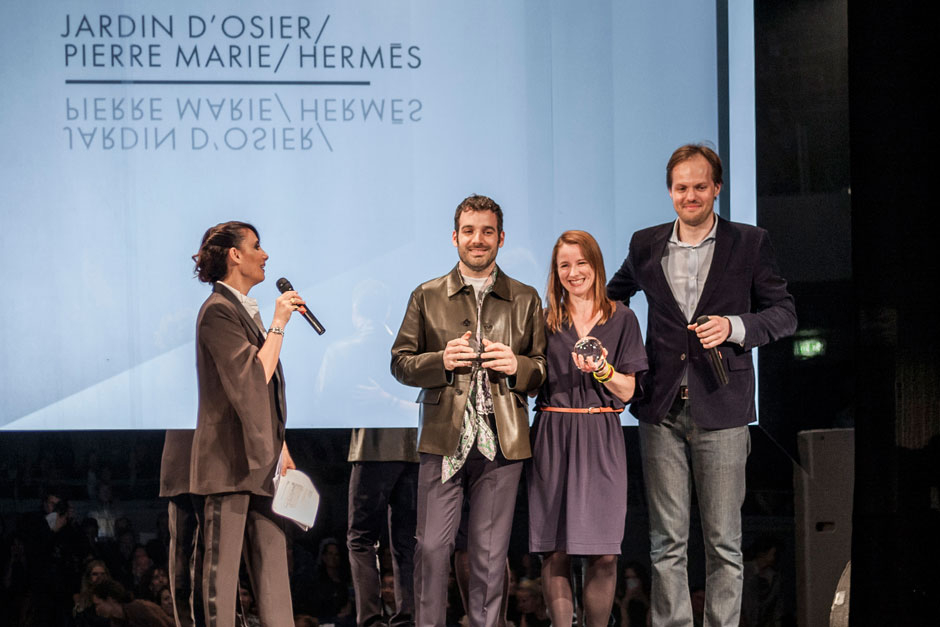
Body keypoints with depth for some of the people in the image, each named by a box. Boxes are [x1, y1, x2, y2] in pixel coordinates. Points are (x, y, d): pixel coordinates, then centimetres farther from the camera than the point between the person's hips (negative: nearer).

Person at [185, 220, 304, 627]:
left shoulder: (246, 310, 18)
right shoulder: (218, 311, -11)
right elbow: (253, 376, -20)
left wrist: (279, 447, 19)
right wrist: (278, 325, -14)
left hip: (261, 456, 9)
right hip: (231, 456, -9)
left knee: (272, 560, 6)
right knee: (223, 559, -5)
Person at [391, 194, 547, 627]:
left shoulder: (525, 300, 11)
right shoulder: (427, 297, 9)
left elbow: (545, 368, 12)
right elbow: (400, 362, 9)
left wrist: (517, 366, -9)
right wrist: (441, 361, -10)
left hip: (501, 443, 1)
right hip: (443, 440, -1)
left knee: (490, 553, 4)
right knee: (431, 546, -5)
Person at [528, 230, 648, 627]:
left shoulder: (621, 319, 8)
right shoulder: (545, 321, 11)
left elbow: (627, 391, 4)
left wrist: (601, 370, -14)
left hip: (601, 440, -1)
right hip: (552, 440, 1)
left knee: (604, 555, -5)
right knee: (555, 551, -4)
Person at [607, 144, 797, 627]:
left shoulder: (749, 244, 2)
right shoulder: (646, 245, 10)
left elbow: (784, 312, 4)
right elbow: (616, 294, 28)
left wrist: (735, 326, -13)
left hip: (721, 411, -2)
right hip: (662, 413, 2)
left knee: (723, 542, 2)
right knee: (666, 541, 4)